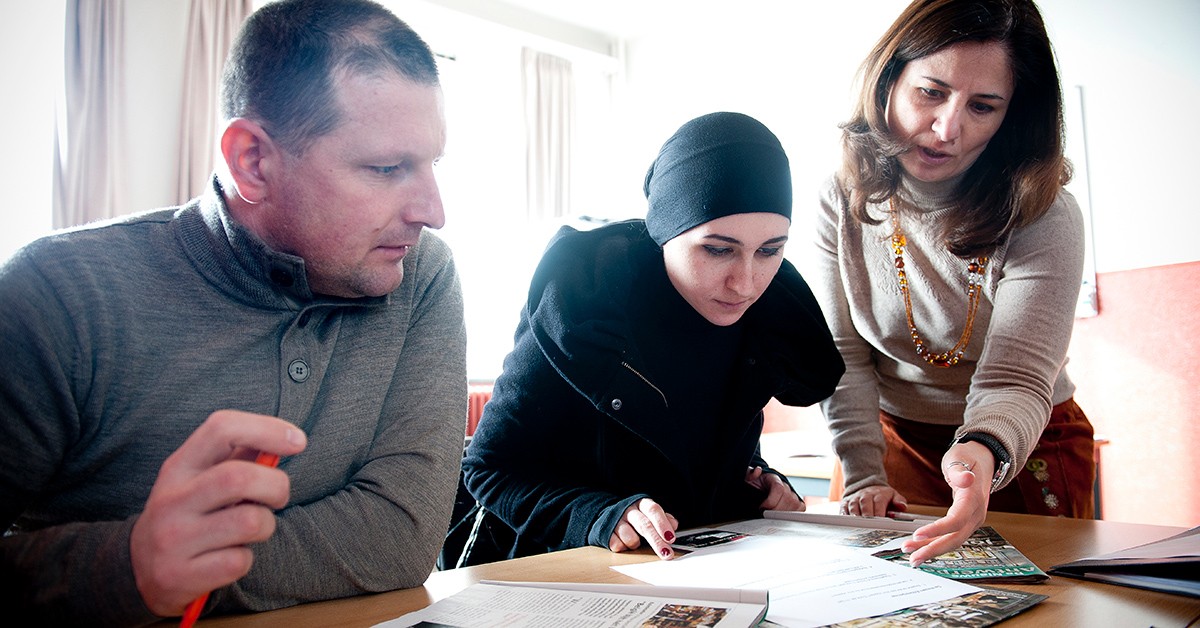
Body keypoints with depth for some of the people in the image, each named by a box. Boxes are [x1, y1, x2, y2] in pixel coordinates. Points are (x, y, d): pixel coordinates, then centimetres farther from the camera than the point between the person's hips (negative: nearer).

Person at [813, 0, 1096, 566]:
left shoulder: (1046, 219, -22)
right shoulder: (844, 201, -14)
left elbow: (1015, 381, -29)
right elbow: (843, 355, -12)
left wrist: (984, 453, -51)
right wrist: (864, 476, -20)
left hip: (1024, 447, -1)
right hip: (896, 438, 2)